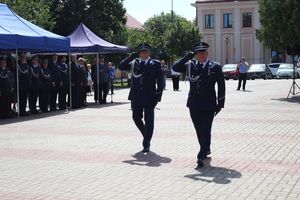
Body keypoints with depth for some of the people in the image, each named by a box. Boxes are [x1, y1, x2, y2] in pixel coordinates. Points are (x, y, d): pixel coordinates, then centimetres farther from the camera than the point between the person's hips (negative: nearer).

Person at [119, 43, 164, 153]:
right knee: (136, 118, 10)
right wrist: (130, 57, -13)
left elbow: (160, 80, -1)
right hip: (136, 96, 3)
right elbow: (121, 66, 0)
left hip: (149, 97, -3)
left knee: (149, 120, 1)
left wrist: (158, 95, -8)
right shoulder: (134, 62, 8)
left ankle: (146, 144, 11)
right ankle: (146, 135, 35)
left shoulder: (155, 64, 0)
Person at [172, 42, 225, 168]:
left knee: (205, 131, -8)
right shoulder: (190, 65, 6)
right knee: (199, 131, 15)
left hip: (209, 105, -3)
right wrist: (188, 57, -11)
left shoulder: (215, 67, 0)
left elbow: (221, 86, 1)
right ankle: (206, 150, 36)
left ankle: (201, 157, -7)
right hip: (194, 105, 3)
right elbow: (175, 68, -6)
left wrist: (220, 103, -2)